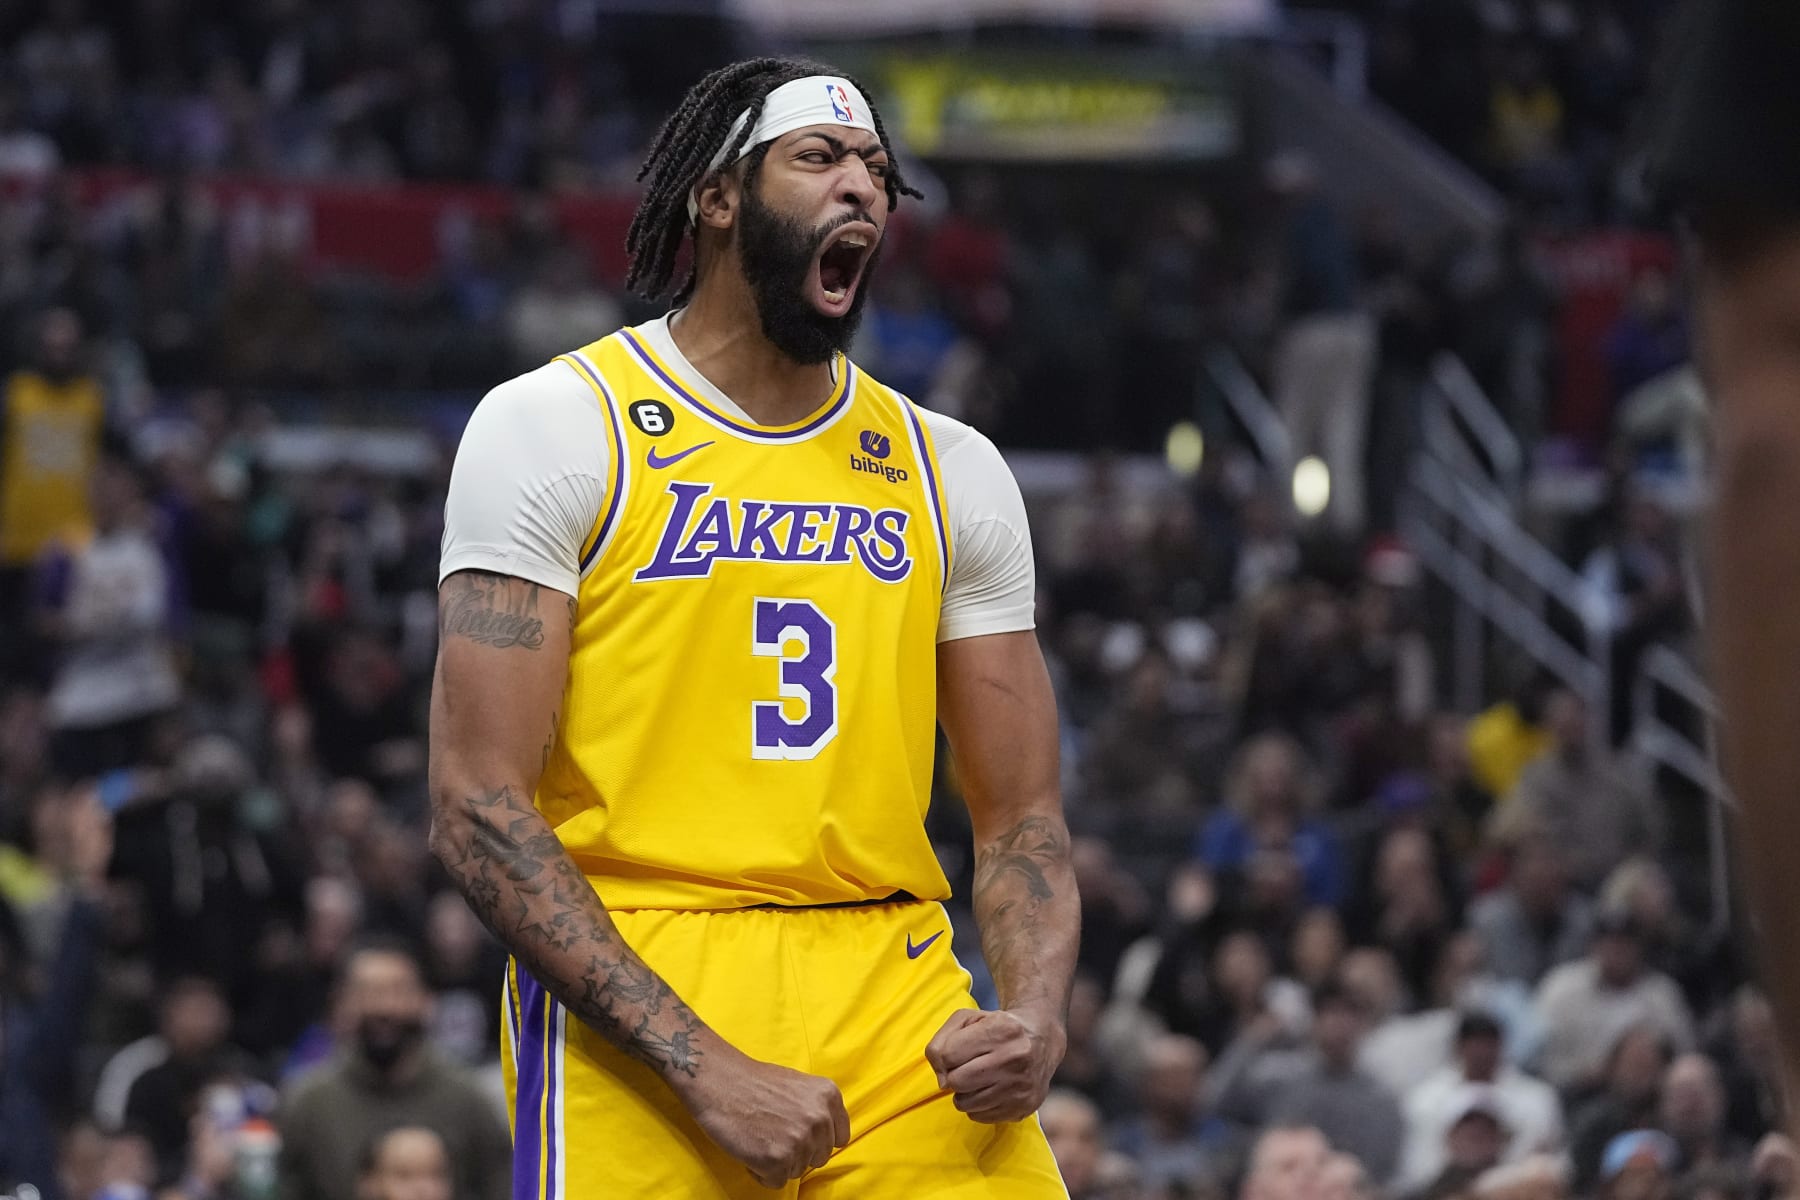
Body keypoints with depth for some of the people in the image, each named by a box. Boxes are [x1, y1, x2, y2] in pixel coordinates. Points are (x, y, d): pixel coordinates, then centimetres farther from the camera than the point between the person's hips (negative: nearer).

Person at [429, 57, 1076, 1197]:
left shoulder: (952, 471, 14)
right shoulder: (556, 427, 0)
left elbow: (1022, 815, 15)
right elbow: (479, 809, -8)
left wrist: (1036, 1016, -7)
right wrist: (701, 1066, -17)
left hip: (899, 1006, 4)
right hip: (632, 1000, -4)